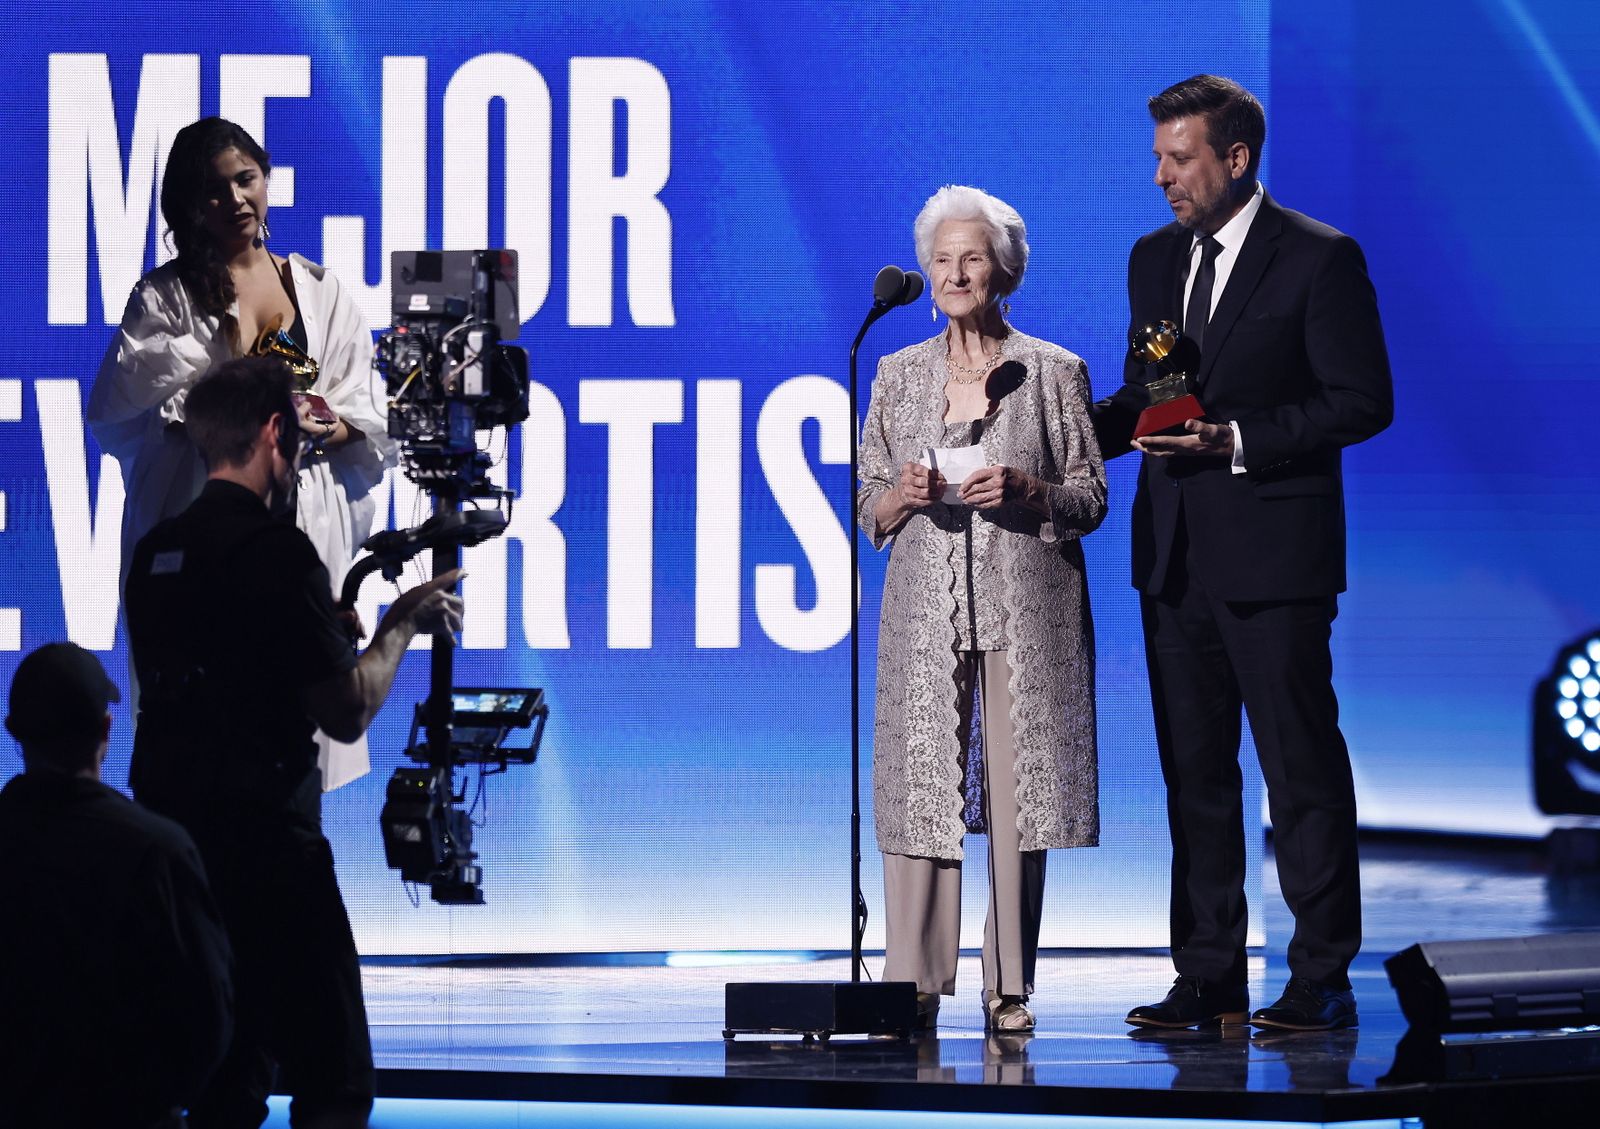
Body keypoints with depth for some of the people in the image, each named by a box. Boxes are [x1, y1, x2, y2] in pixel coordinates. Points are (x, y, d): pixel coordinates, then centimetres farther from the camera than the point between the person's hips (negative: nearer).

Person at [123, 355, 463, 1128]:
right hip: (267, 846, -8)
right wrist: (401, 625, 3)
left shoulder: (153, 553, 10)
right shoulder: (275, 551, -14)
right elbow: (347, 713, -13)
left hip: (174, 833, 8)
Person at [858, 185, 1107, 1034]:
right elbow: (867, 502, 14)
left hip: (1026, 608, -2)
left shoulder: (1053, 373, 5)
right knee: (918, 783, -5)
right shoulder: (899, 374, 11)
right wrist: (903, 496, -8)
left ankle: (1010, 988, 3)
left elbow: (1091, 499, 5)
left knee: (1016, 787, -3)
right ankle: (914, 986, -2)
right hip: (927, 608, 2)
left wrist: (1025, 492, -14)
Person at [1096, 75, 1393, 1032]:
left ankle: (1322, 980, 3)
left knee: (1302, 767, -3)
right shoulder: (1155, 259, 14)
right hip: (1174, 554, 7)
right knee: (1194, 769, 8)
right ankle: (1210, 979, 14)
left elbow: (1363, 403, -10)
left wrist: (1236, 440, -17)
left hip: (1272, 556, -7)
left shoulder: (1320, 259, -7)